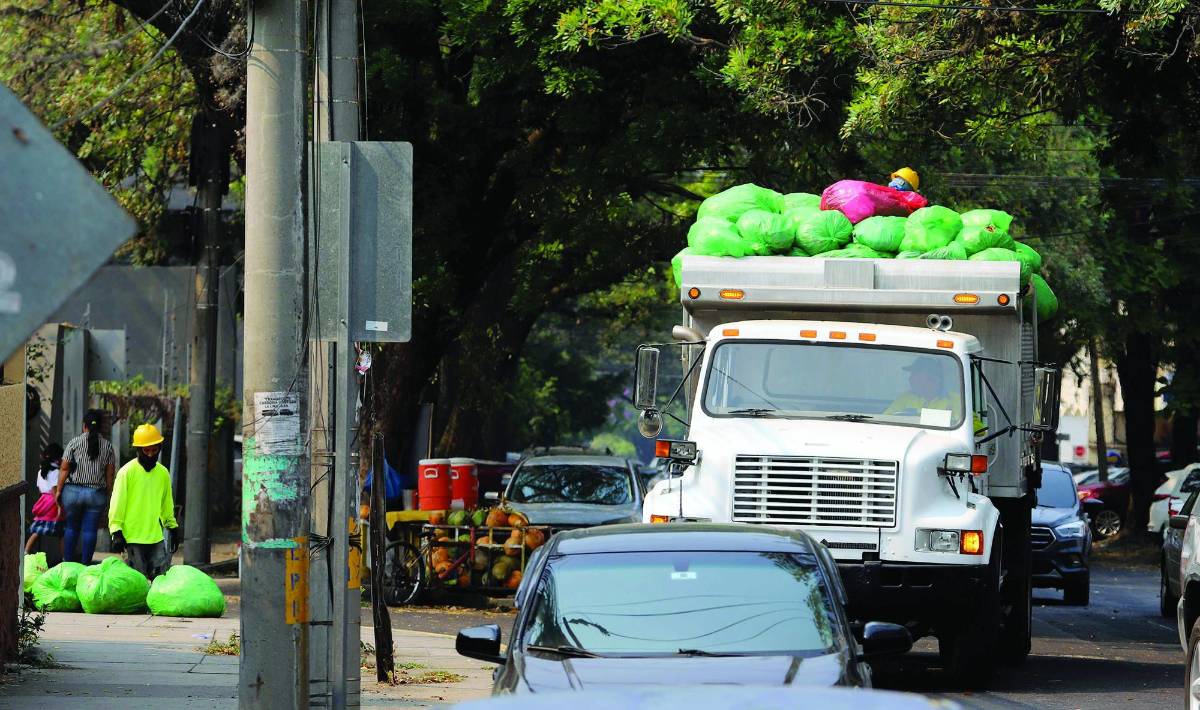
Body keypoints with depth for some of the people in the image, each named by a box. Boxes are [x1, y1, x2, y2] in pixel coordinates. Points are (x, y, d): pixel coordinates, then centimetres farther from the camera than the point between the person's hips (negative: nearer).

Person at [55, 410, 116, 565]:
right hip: (97, 493, 1)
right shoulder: (108, 447, 2)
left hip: (73, 491, -1)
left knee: (72, 527, 13)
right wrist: (108, 493, 11)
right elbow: (110, 474, 3)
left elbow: (64, 469, -3)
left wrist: (58, 490, 3)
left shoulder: (75, 443, -3)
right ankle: (85, 565, 3)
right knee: (90, 530, 4)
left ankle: (67, 563, 14)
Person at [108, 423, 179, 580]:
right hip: (132, 537, -5)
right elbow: (117, 505, -6)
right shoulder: (127, 472, -5)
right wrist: (117, 532, -12)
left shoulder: (163, 473, 11)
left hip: (156, 537, 5)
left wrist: (172, 528, 22)